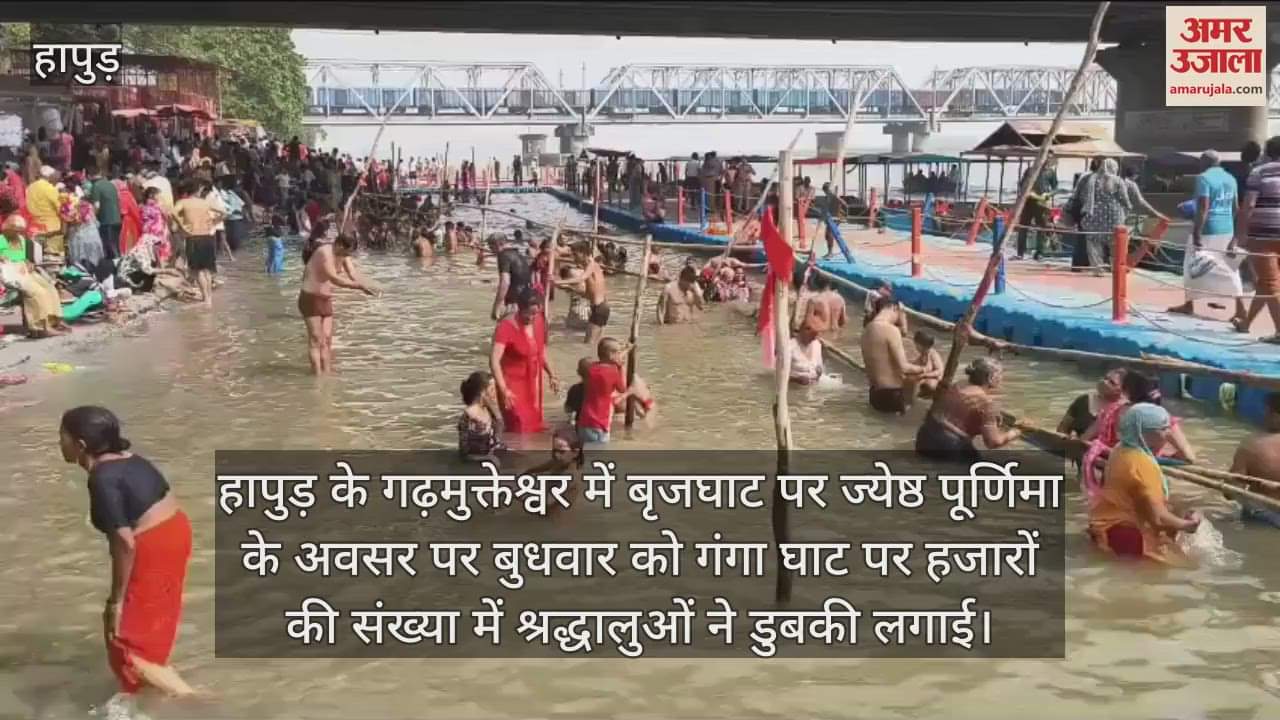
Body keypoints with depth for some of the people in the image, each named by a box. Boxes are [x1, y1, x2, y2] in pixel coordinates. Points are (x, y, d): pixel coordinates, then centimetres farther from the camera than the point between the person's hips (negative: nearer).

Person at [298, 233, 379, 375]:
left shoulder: (343, 255, 1)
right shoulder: (324, 253, -24)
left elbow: (353, 274, -8)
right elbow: (335, 279, -34)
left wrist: (366, 286, -28)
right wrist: (360, 286, -38)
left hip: (326, 300, 8)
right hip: (311, 299, -8)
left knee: (327, 339, 4)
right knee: (316, 339, -9)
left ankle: (327, 373, 6)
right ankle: (317, 375, -9)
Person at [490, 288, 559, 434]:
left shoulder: (540, 321, -4)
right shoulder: (506, 327, -24)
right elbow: (494, 361, -33)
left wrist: (551, 374, 11)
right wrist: (503, 390, -41)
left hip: (533, 382, 6)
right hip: (513, 384, -6)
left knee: (534, 427, 12)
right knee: (519, 430, -10)